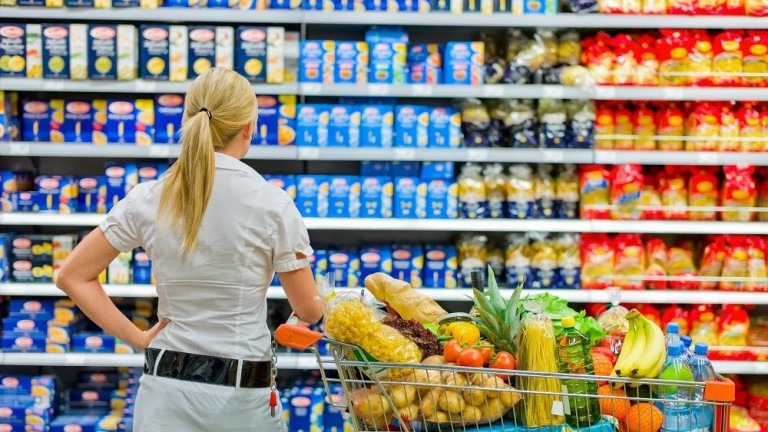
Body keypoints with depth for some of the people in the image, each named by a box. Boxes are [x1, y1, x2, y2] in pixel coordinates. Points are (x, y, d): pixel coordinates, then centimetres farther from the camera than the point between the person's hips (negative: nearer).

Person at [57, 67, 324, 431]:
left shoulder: (148, 199, 0)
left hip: (166, 386, 3)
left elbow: (72, 277, 4)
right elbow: (309, 311, -1)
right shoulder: (271, 204, -9)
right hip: (242, 395, -3)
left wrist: (137, 338, 5)